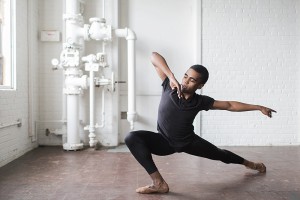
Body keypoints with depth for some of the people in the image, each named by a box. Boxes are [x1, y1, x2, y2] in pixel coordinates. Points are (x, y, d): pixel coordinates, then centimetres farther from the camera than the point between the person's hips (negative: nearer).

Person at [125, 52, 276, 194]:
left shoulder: (201, 101, -19)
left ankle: (249, 164, 48)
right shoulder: (170, 87, -23)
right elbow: (154, 56, -29)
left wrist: (259, 107, -4)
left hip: (189, 141, 1)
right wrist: (171, 77, -43)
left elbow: (230, 105, -7)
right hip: (165, 142, -1)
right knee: (132, 138, -29)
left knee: (218, 154, 18)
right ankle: (158, 182, -30)